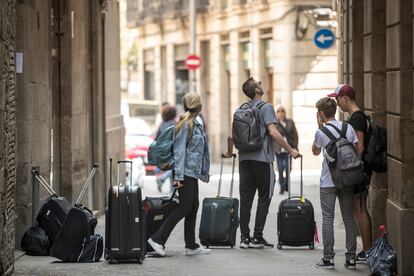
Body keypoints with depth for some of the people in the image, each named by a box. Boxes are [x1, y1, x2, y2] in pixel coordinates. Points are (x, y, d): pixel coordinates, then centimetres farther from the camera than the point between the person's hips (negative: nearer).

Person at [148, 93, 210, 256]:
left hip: (192, 173, 10)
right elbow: (180, 151, -16)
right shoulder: (186, 126, -13)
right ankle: (158, 239, -8)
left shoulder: (195, 125, 14)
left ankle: (191, 246, 13)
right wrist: (178, 176, -20)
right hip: (186, 172, -10)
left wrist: (204, 172, 22)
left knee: (193, 208, 9)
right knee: (184, 208, -9)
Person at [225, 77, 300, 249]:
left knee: (246, 198, 6)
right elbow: (273, 132, -17)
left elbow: (231, 135, 12)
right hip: (262, 159, -6)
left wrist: (229, 152, 30)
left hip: (245, 158, 6)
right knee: (264, 198, 2)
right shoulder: (266, 107, -7)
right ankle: (257, 237, -1)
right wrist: (290, 150, -12)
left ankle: (245, 237, 5)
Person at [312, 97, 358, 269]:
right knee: (349, 218, 7)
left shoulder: (321, 132, -6)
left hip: (328, 182, -3)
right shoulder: (348, 128, 3)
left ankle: (328, 258, -4)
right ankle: (351, 258, 5)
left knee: (328, 218, 0)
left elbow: (315, 152, 12)